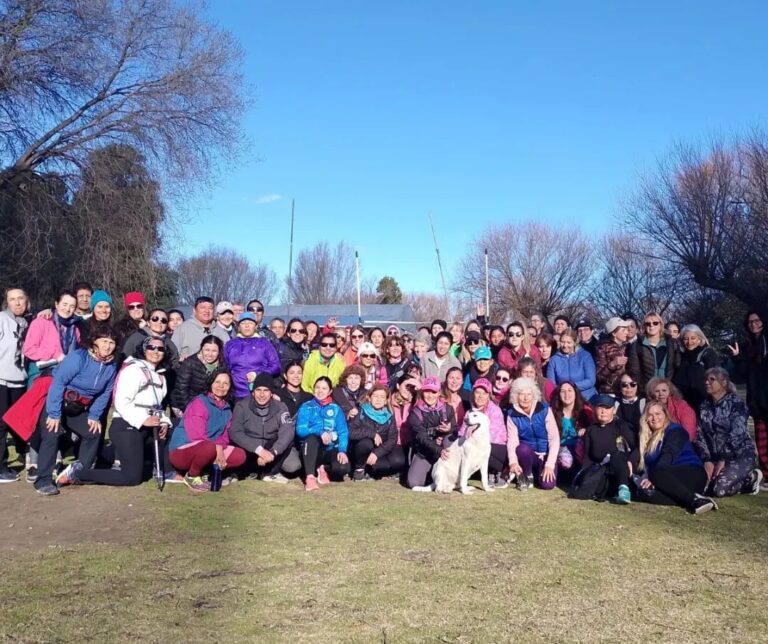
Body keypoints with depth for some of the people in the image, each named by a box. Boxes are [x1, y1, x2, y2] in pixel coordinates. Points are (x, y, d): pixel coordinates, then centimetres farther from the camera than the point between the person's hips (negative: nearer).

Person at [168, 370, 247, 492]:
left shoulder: (227, 408, 9)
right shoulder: (199, 402, -14)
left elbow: (224, 435, 5)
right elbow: (196, 434, -22)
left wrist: (220, 447, -18)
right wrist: (217, 448, -24)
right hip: (182, 451, -7)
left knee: (239, 456, -7)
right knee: (209, 448, -38)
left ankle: (201, 471, 1)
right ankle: (192, 476, -9)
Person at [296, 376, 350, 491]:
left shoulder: (336, 409, 8)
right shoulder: (306, 407, 2)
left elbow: (343, 432, -1)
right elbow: (300, 430, -11)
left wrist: (342, 450, -18)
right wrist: (320, 432, -27)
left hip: (331, 450, 2)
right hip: (311, 450, -2)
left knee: (343, 468, -29)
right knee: (312, 437, -35)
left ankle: (322, 469, 5)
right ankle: (310, 477, -34)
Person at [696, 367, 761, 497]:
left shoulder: (736, 403, -10)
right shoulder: (705, 405, 7)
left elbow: (736, 435, -18)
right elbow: (700, 435, 2)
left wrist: (722, 461, -20)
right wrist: (707, 460, -10)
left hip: (741, 454, -6)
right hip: (716, 456, 6)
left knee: (719, 489, -25)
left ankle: (751, 478, 4)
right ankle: (743, 479, 9)